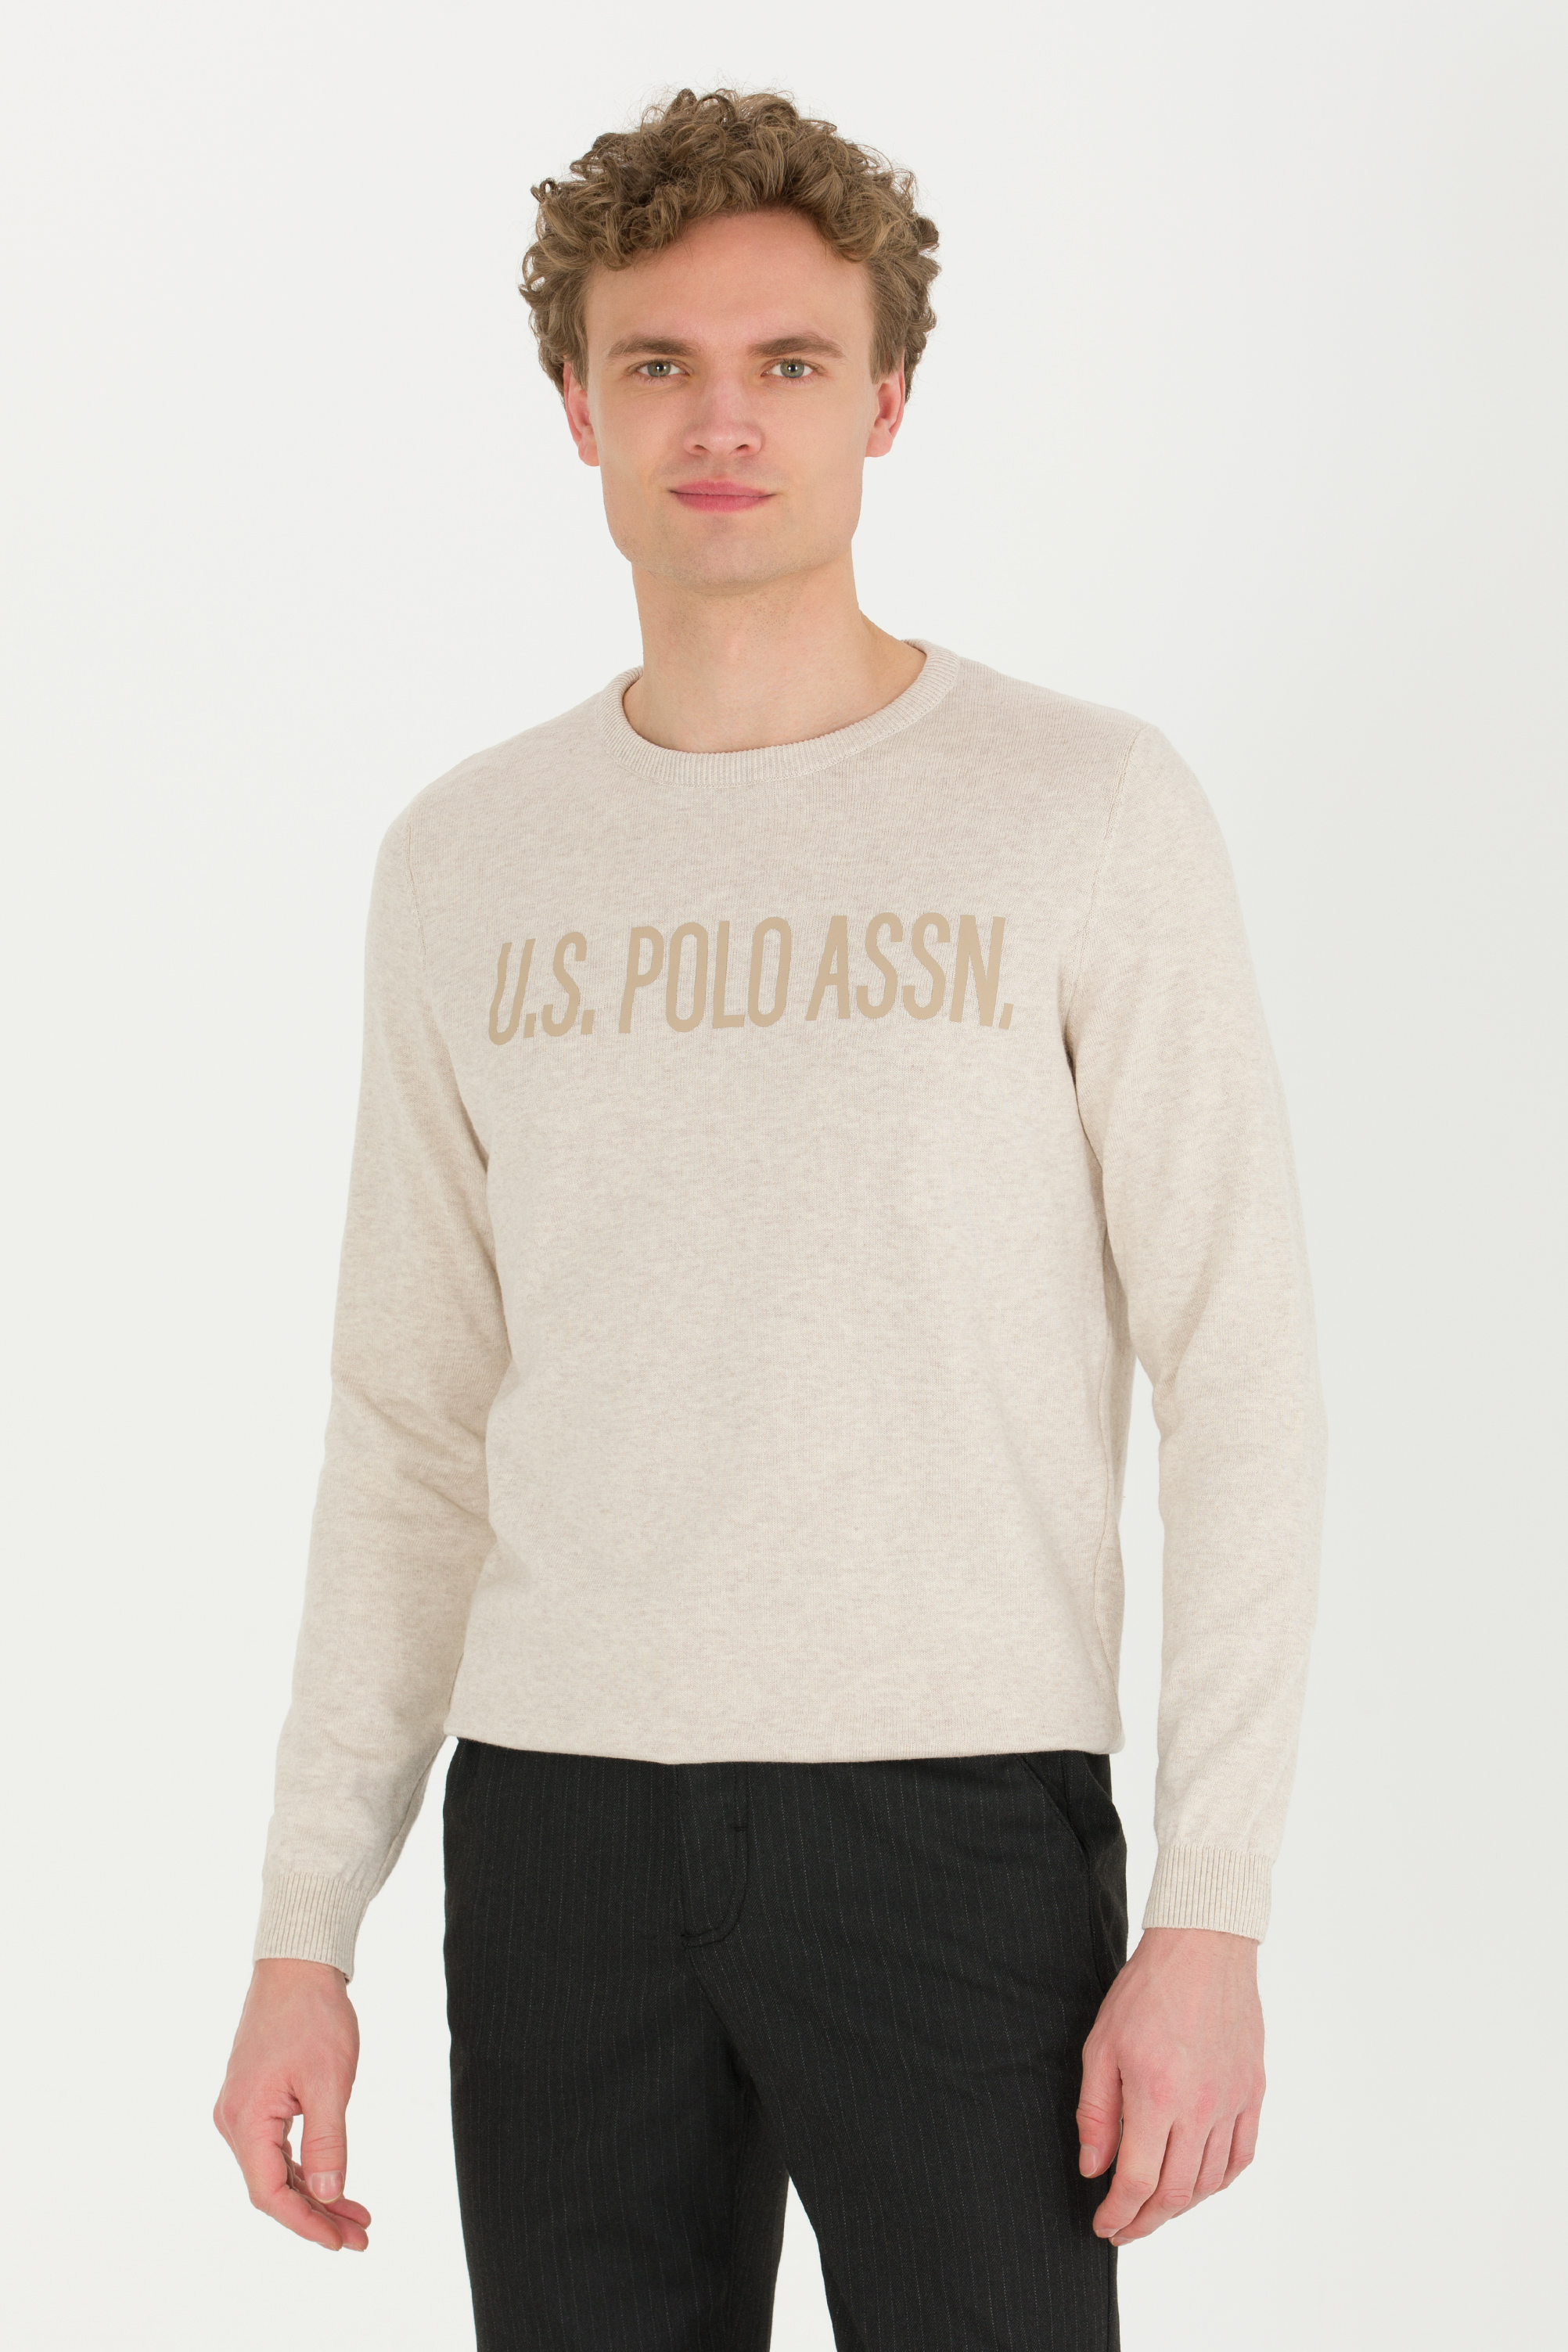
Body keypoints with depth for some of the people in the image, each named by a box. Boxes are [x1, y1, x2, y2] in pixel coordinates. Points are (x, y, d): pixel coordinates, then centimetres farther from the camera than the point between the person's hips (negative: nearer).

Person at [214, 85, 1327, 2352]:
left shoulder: (1092, 809, -2)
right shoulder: (469, 860, 9)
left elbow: (1243, 1388, -4)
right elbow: (412, 1425, 13)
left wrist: (1213, 1914, -11)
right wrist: (304, 1932, 8)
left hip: (959, 1814, -3)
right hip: (557, 1823, 3)